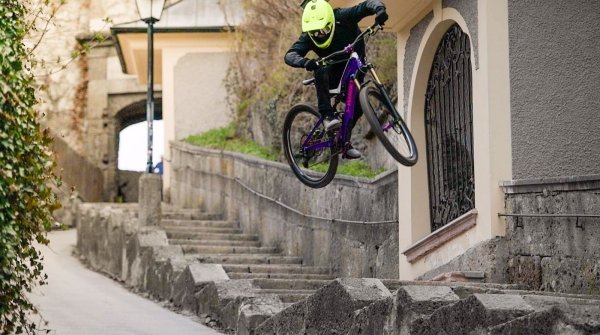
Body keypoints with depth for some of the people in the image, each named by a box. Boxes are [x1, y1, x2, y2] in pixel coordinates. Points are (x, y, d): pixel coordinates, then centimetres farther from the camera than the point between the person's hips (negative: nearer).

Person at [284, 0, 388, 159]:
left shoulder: (343, 18, -26)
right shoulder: (308, 37, -21)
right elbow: (290, 55, -33)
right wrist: (304, 62, -55)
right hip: (333, 72, 0)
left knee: (359, 102, -22)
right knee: (320, 70, -35)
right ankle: (327, 116, -36)